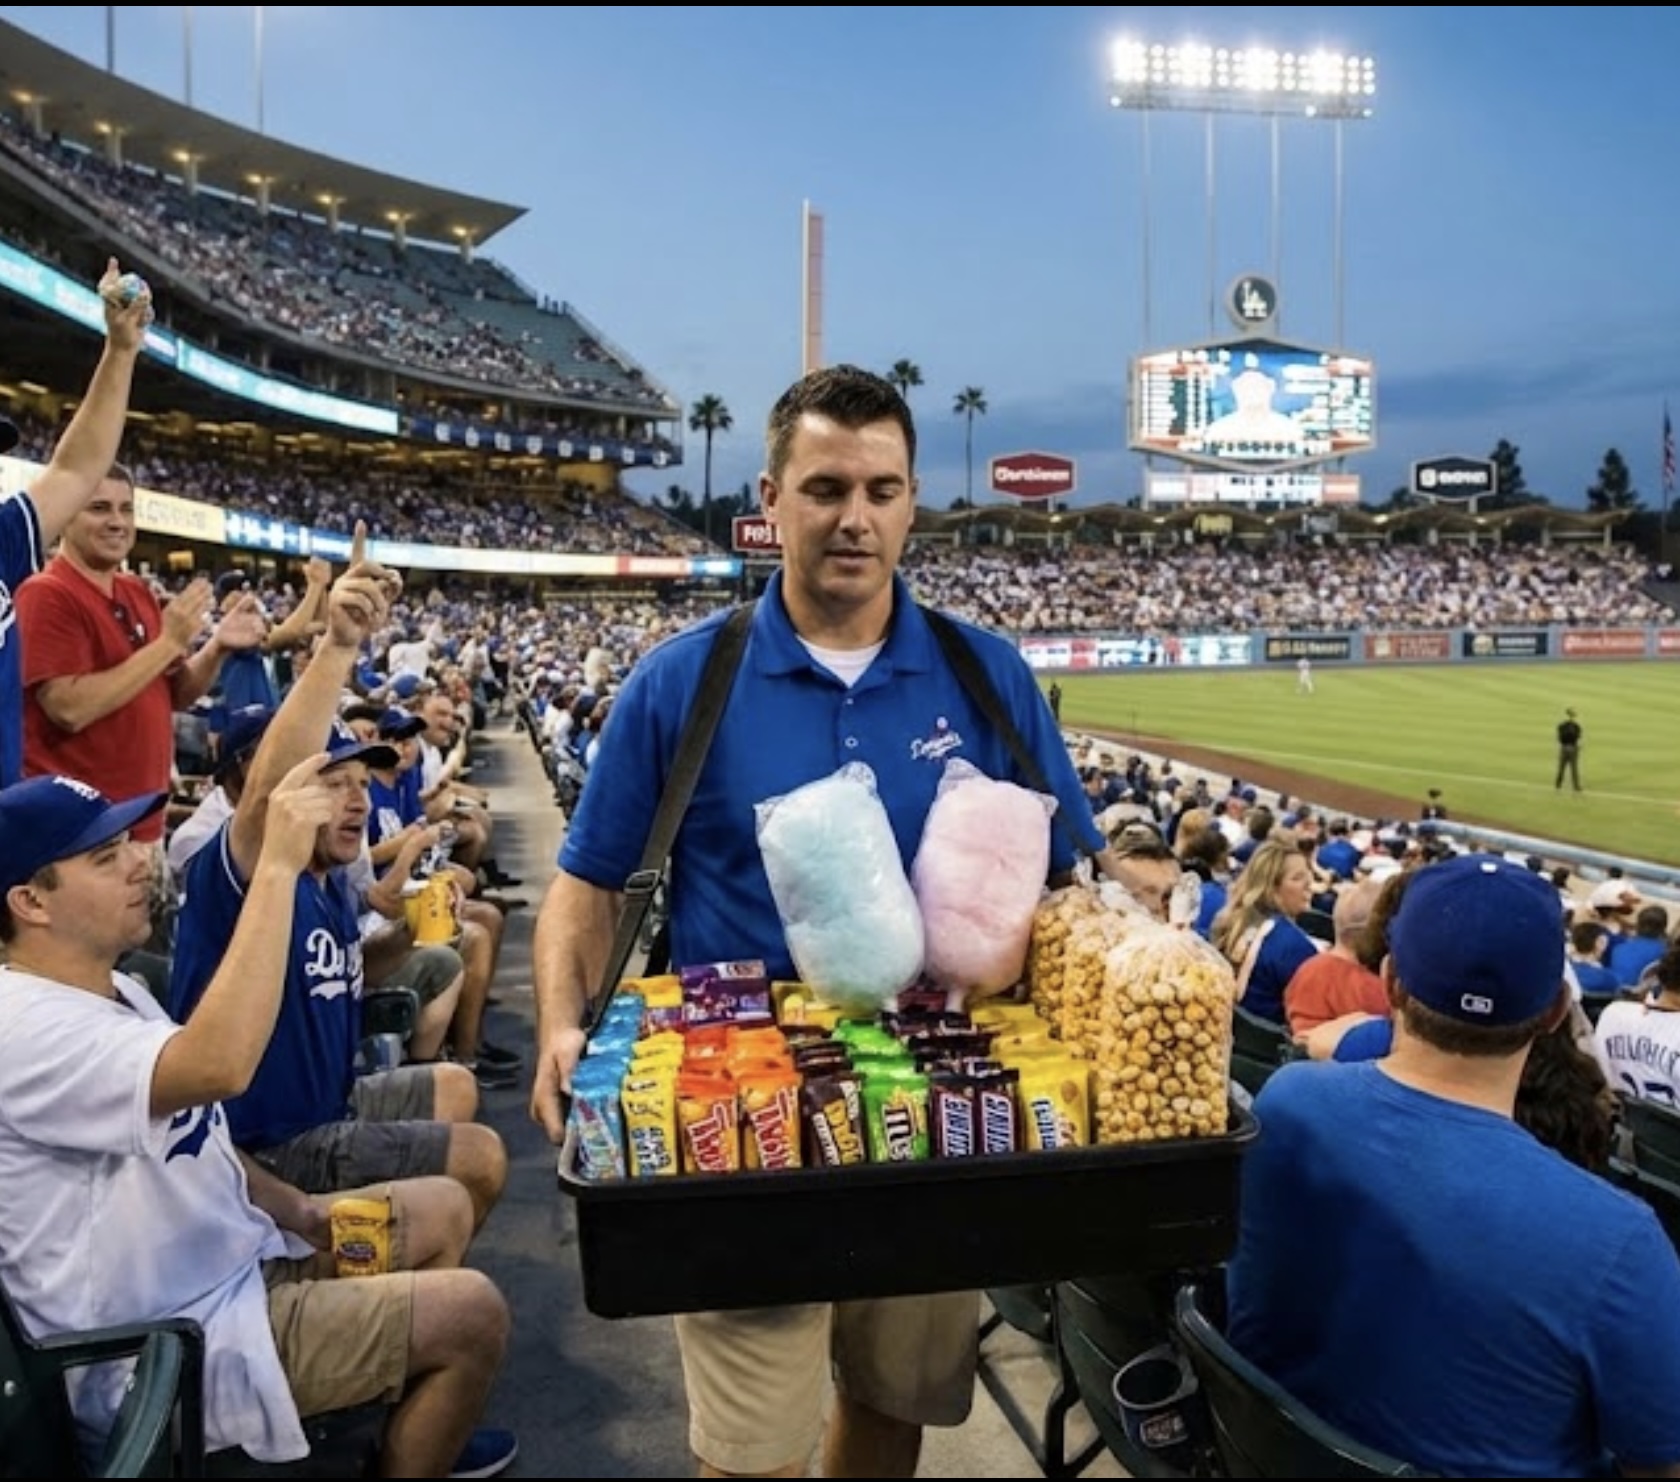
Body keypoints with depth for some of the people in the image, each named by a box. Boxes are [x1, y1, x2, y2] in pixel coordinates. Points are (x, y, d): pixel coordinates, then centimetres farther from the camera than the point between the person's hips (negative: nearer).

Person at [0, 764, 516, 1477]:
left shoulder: (112, 990, 8)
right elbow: (217, 1066, -44)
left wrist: (300, 1211, 2)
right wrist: (278, 865, -41)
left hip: (229, 1266, 10)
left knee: (443, 1208, 15)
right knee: (473, 1313, -13)